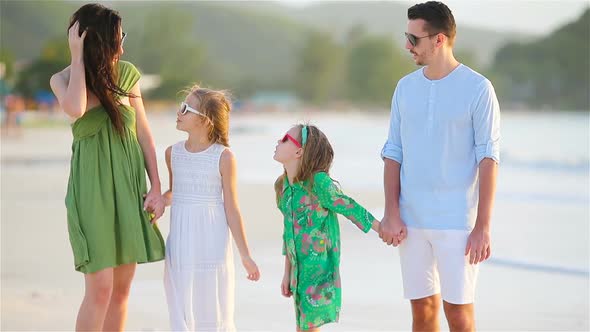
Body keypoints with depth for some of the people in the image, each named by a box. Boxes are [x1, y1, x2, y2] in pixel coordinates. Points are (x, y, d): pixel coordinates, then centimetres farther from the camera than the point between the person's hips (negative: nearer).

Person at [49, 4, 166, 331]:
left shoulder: (126, 74, 3)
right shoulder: (63, 80, -4)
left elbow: (143, 134, 7)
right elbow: (75, 109, -28)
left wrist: (156, 188, 1)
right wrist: (77, 55, -18)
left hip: (129, 188, 4)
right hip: (92, 189, -4)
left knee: (121, 288, 7)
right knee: (100, 289, -11)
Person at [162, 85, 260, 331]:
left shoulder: (224, 157, -9)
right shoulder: (173, 153, 3)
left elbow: (231, 209, -4)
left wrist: (245, 256, -3)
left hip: (212, 243, -3)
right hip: (181, 243, 3)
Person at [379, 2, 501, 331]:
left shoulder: (478, 89, -6)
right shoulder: (405, 87, 9)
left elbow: (488, 158, -7)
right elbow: (394, 153, 10)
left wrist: (483, 228, -12)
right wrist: (391, 215, 0)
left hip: (457, 222, -4)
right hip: (412, 221, 4)